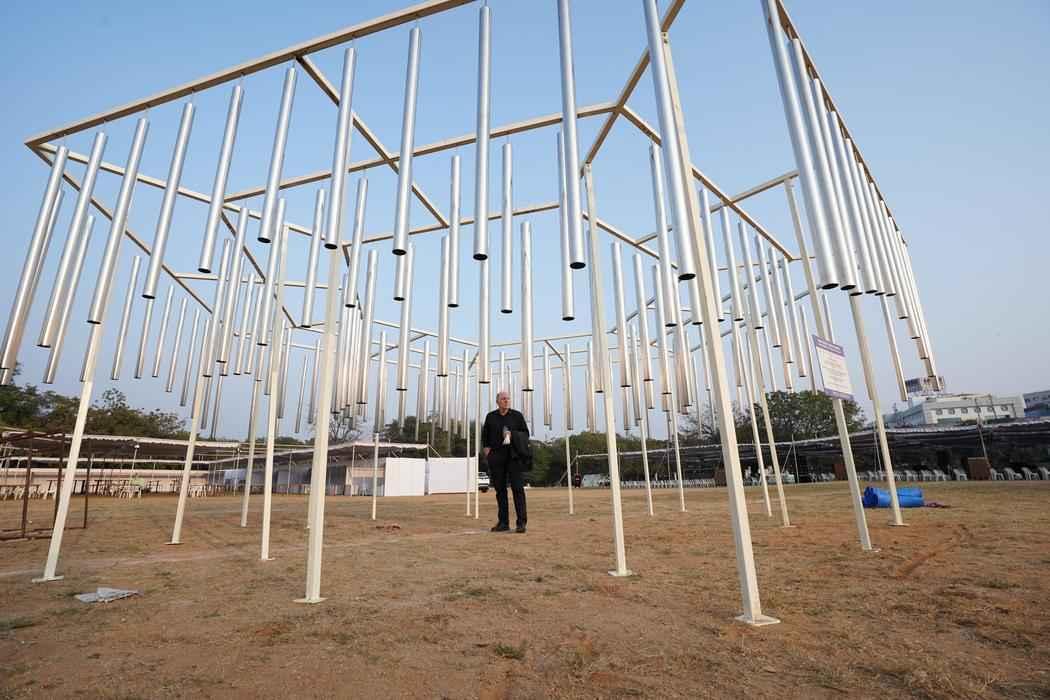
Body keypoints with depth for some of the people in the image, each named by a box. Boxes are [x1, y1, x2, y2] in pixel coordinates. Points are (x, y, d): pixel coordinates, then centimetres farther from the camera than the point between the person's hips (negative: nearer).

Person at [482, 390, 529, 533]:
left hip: (514, 456, -2)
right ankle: (503, 523, 13)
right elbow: (485, 435, 16)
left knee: (518, 488, -7)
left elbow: (525, 433, 7)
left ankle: (521, 522, -6)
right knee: (500, 489, 6)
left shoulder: (517, 416, 6)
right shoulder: (490, 416, 11)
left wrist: (513, 436, -11)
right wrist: (486, 448, 1)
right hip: (496, 457, 2)